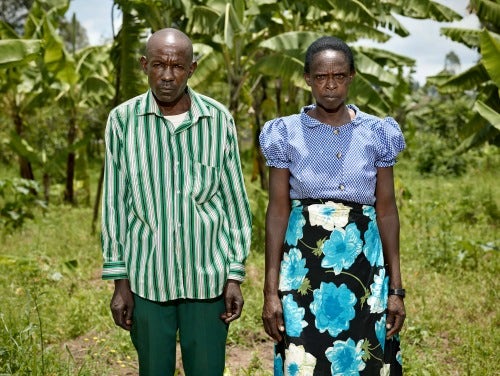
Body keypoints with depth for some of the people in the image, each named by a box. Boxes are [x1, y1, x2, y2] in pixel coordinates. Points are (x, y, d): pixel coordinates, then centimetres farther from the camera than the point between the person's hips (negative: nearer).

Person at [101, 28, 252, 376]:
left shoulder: (219, 119, -2)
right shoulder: (123, 119, -3)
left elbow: (235, 200, 2)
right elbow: (115, 203, 2)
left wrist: (236, 275, 1)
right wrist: (119, 281, 2)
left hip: (207, 275, 0)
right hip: (147, 277, 0)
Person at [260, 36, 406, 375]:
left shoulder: (377, 133, 2)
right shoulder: (287, 133, -1)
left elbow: (387, 210, 4)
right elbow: (278, 211, -2)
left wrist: (396, 288, 1)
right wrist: (271, 290, -6)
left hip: (364, 263, 1)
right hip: (306, 262, -1)